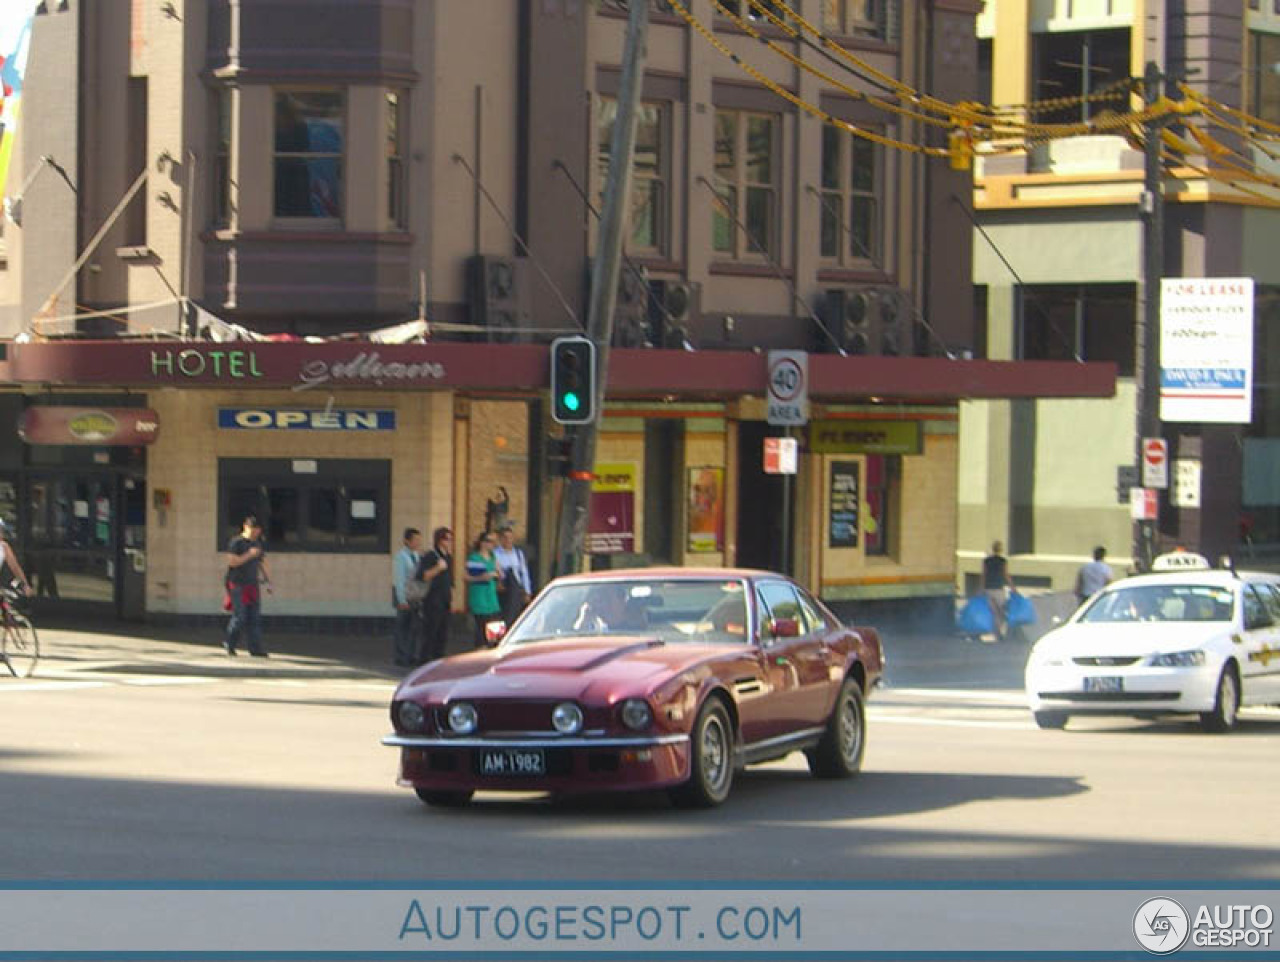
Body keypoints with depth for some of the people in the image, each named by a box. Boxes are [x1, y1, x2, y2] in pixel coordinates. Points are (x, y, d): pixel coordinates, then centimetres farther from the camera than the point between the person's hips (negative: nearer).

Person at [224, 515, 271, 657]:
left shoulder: (258, 544, 15)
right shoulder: (236, 542, -5)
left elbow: (262, 564, 21)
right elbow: (232, 561, -14)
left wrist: (268, 581, 12)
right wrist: (249, 555, -17)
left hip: (252, 585, 6)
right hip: (237, 585, -6)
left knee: (255, 617, -1)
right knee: (239, 617, -8)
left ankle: (256, 649, -3)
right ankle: (229, 644, 11)